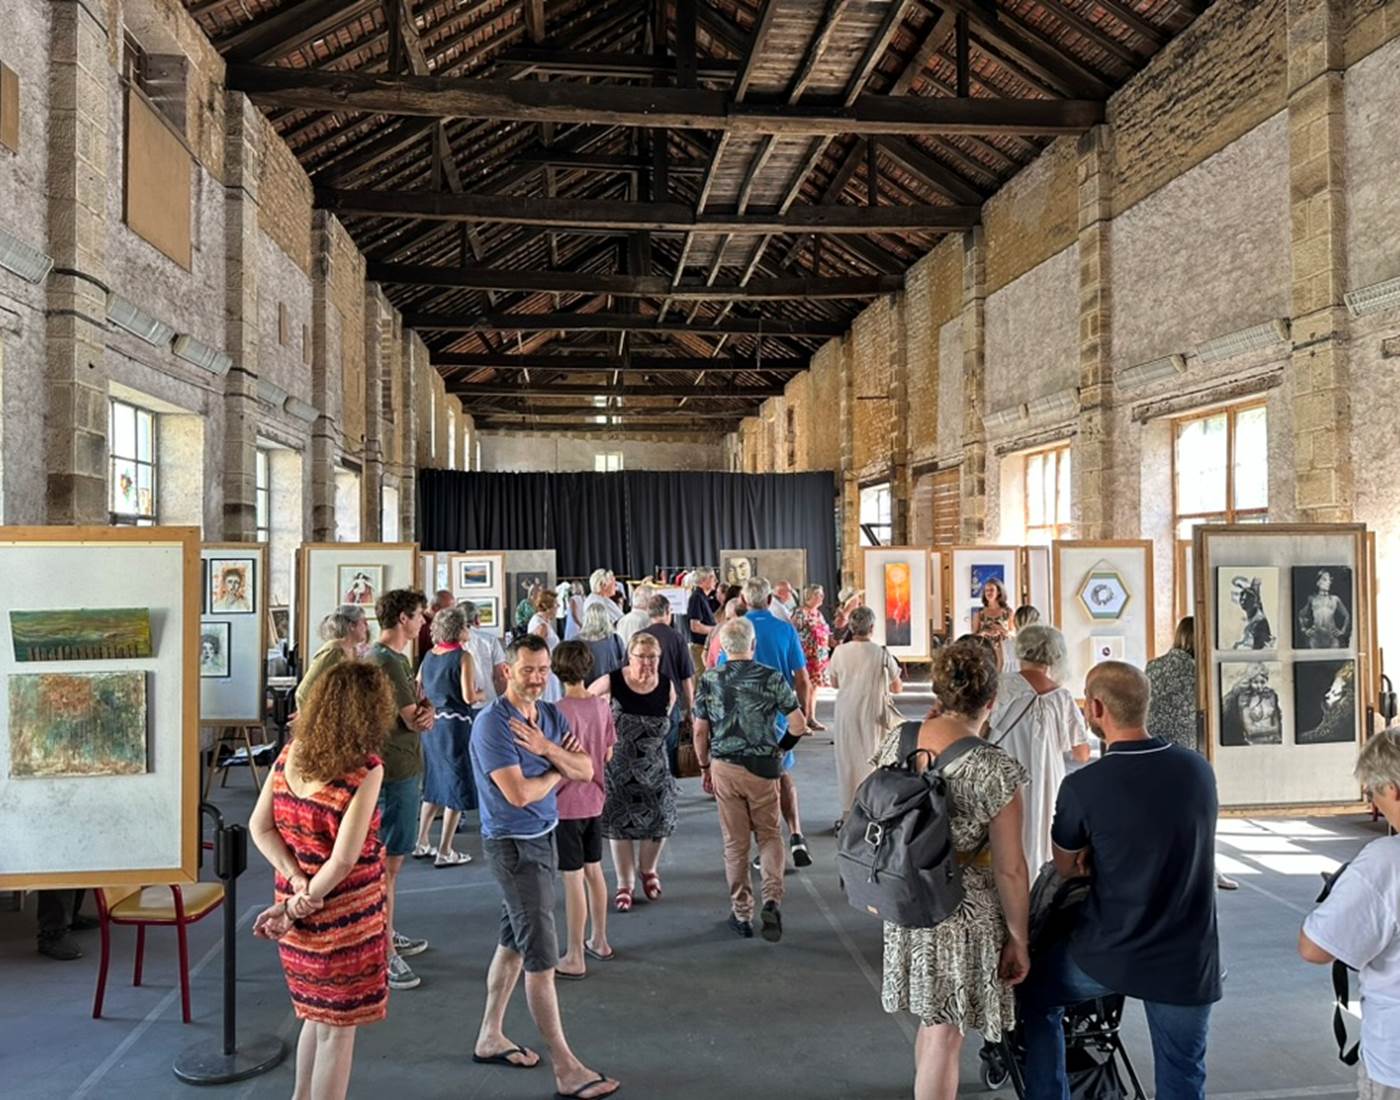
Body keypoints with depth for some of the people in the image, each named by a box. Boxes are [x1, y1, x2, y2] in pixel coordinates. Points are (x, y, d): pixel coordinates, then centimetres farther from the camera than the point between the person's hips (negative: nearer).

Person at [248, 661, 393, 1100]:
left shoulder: (291, 753, -1)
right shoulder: (365, 768, -20)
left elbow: (259, 826, -1)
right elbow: (344, 859, -23)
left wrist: (297, 884, -8)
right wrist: (296, 908, -12)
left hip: (302, 907, 7)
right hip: (343, 916, -6)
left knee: (318, 1015, 26)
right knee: (337, 1028, 11)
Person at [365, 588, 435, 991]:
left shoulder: (393, 657, 14)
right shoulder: (387, 662, -19)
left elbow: (416, 713, 10)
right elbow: (414, 720, -20)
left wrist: (425, 711, -12)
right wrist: (425, 712, 1)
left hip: (401, 768, 11)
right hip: (396, 771, -11)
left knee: (391, 858, 20)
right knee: (388, 862, -4)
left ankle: (387, 934, 32)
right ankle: (384, 953, 2)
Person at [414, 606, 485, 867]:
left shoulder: (428, 655, 6)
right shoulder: (463, 657, -13)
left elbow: (418, 692, 12)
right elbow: (469, 696, -17)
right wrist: (482, 695, 3)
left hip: (431, 724, 7)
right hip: (455, 725, -7)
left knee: (434, 785, 20)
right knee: (457, 787, 3)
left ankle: (421, 843, 26)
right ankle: (445, 852, 6)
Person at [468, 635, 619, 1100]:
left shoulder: (551, 714, 5)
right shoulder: (492, 723, -19)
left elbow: (586, 771, -2)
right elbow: (518, 793, -25)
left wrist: (546, 748, -17)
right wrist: (558, 771, -8)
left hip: (542, 836, 8)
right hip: (513, 844, -8)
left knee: (514, 941, 18)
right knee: (541, 957, -4)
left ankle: (490, 1037, 34)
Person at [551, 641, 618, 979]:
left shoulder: (561, 711, -20)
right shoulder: (602, 705, -1)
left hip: (567, 804, -6)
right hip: (594, 801, 7)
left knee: (573, 878, 0)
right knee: (593, 871, 19)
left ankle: (574, 958, 9)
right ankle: (599, 942, 32)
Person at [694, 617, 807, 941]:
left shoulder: (710, 680, -4)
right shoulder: (772, 678, -7)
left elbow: (700, 733, -1)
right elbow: (798, 725, -5)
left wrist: (705, 767, 12)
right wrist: (780, 747, 13)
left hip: (724, 766, 1)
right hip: (764, 766, -1)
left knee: (735, 842, 11)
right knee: (769, 835, 14)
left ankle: (741, 913, 18)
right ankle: (772, 899, -4)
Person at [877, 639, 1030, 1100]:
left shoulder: (895, 742, -7)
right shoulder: (995, 769, -22)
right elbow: (1009, 870, -16)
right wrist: (1019, 940, -6)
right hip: (964, 915, -5)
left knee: (931, 1020, 26)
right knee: (944, 1036, 11)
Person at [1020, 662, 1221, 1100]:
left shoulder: (1082, 786, -19)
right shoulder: (1199, 770, -6)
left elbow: (1066, 869, -2)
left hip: (1108, 955, -3)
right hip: (1188, 962, 3)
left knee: (1035, 998, 24)